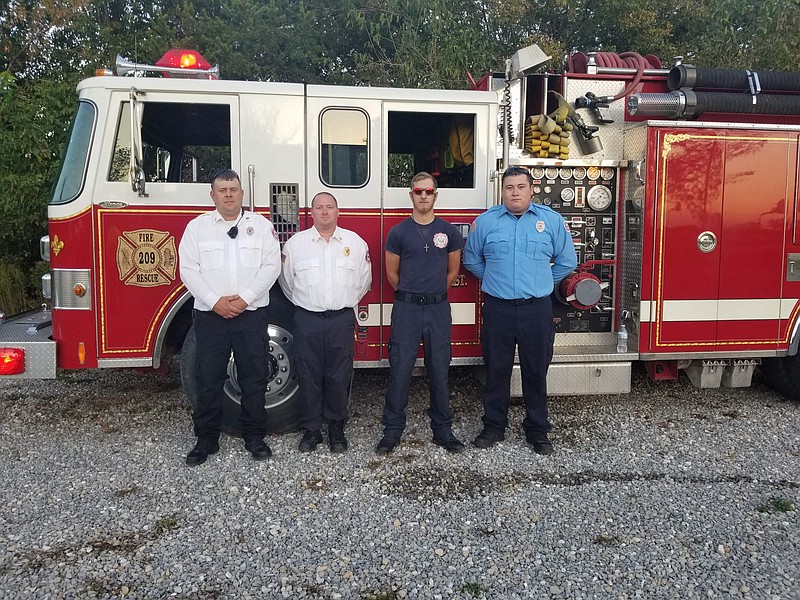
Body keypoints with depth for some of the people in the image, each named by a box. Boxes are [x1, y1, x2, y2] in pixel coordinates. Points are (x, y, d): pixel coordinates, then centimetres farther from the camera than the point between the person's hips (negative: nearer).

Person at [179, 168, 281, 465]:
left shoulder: (261, 224, 6)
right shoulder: (197, 226, 6)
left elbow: (271, 266, -2)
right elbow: (189, 269, -1)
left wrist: (245, 299, -12)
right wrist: (215, 302, -13)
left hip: (252, 315, 0)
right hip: (210, 315, 0)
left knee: (254, 377, 5)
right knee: (209, 379, 5)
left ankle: (254, 436, 19)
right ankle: (206, 439, 18)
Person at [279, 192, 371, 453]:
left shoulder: (355, 243, 6)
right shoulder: (296, 243, 4)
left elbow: (363, 279, 13)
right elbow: (286, 279, 11)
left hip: (342, 320, 0)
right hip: (307, 320, 0)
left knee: (339, 377, 3)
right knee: (309, 377, 4)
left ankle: (337, 429, 17)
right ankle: (311, 430, 16)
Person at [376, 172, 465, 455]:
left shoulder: (449, 231, 5)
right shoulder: (398, 232, 1)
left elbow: (452, 271, 14)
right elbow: (392, 274, 8)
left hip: (438, 309, 1)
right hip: (406, 308, -1)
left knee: (439, 371, 7)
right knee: (400, 370, 1)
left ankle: (443, 430, 18)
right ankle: (392, 430, 11)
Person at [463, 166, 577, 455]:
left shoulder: (552, 220, 3)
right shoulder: (485, 221, 4)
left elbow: (566, 261, 11)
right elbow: (471, 259, 16)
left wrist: (540, 283, 13)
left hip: (537, 309, 0)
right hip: (498, 309, 0)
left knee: (536, 372, 8)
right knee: (496, 371, 9)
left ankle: (538, 430, 21)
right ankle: (494, 426, 23)